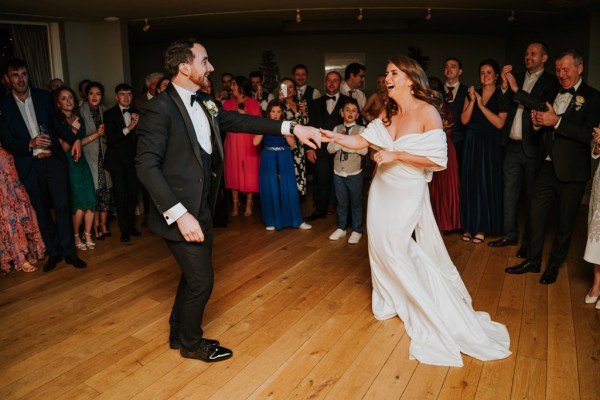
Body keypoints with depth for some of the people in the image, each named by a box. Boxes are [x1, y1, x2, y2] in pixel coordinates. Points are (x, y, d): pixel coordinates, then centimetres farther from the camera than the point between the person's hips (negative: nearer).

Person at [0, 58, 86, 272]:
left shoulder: (44, 97, 5)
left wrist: (74, 139, -5)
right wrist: (30, 144, -20)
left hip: (54, 160, 0)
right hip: (29, 165, 0)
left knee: (62, 205, -5)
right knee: (42, 210, 10)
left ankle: (69, 252, 6)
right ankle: (54, 252, 22)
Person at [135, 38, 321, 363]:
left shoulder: (204, 103, 6)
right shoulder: (159, 109, -17)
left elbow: (240, 121, 9)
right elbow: (146, 165, -21)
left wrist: (291, 128, 1)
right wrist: (180, 214, -26)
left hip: (202, 208, 8)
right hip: (181, 211, -8)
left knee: (194, 275, 19)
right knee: (201, 279, 3)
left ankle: (180, 333, 41)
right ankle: (191, 343, 29)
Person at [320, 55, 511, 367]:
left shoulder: (427, 112, -17)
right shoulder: (388, 113, 2)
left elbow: (438, 160, -20)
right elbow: (362, 141, -1)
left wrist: (396, 155, -22)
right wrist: (333, 137, -15)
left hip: (408, 192, -6)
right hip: (382, 189, 6)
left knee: (397, 248, -1)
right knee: (380, 244, 12)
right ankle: (392, 300, 34)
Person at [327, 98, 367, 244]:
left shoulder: (361, 129, -5)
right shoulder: (337, 129, 5)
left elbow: (364, 150, -16)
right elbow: (330, 148, -1)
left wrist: (344, 144, -13)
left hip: (354, 173, -3)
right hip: (338, 172, 3)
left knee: (356, 202, 7)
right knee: (341, 202, 15)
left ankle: (357, 230, 19)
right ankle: (341, 228, 28)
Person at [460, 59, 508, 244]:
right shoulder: (472, 94, 8)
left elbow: (500, 123, -13)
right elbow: (464, 120, -1)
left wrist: (481, 105, -14)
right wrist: (472, 101, -12)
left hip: (490, 144, -3)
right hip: (472, 143, 3)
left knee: (487, 183, 1)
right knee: (470, 182, 4)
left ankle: (482, 227, 11)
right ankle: (469, 226, 12)